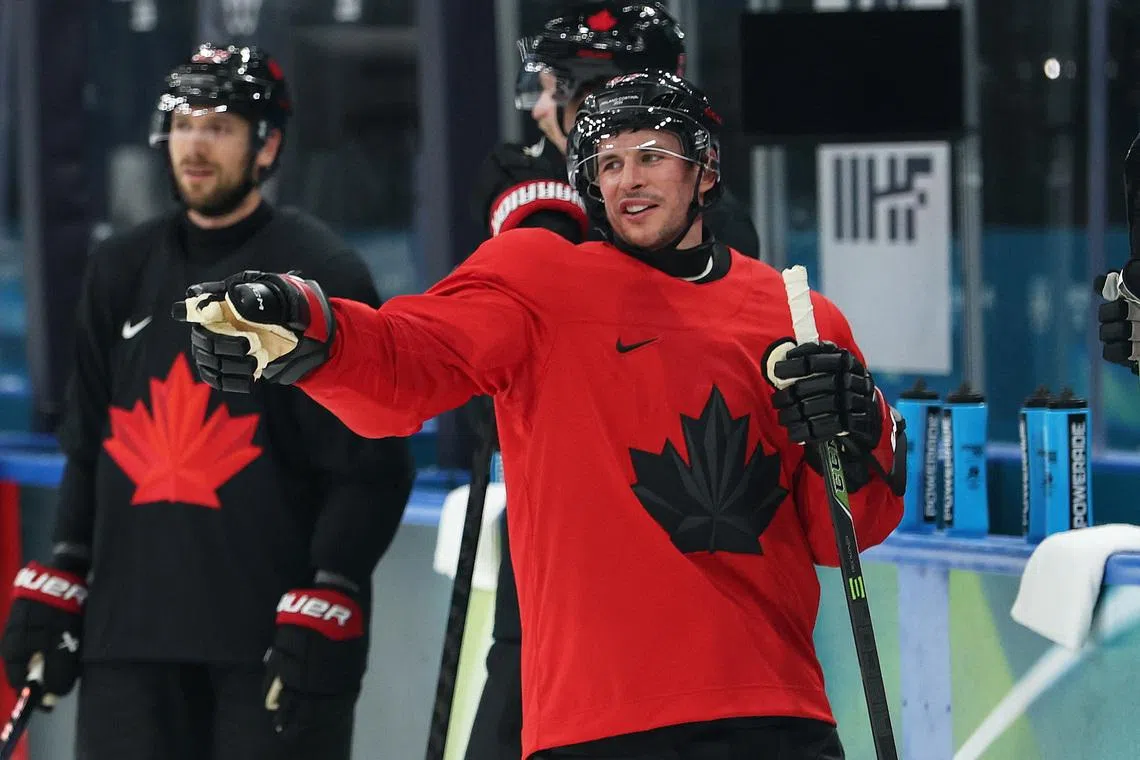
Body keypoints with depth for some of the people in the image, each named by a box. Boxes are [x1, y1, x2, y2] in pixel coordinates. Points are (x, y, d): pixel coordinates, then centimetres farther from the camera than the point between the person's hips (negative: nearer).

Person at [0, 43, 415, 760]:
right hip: (131, 627, 6)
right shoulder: (122, 272, 13)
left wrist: (323, 613, -16)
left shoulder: (323, 275, -6)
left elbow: (373, 468, -9)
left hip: (274, 638, -5)